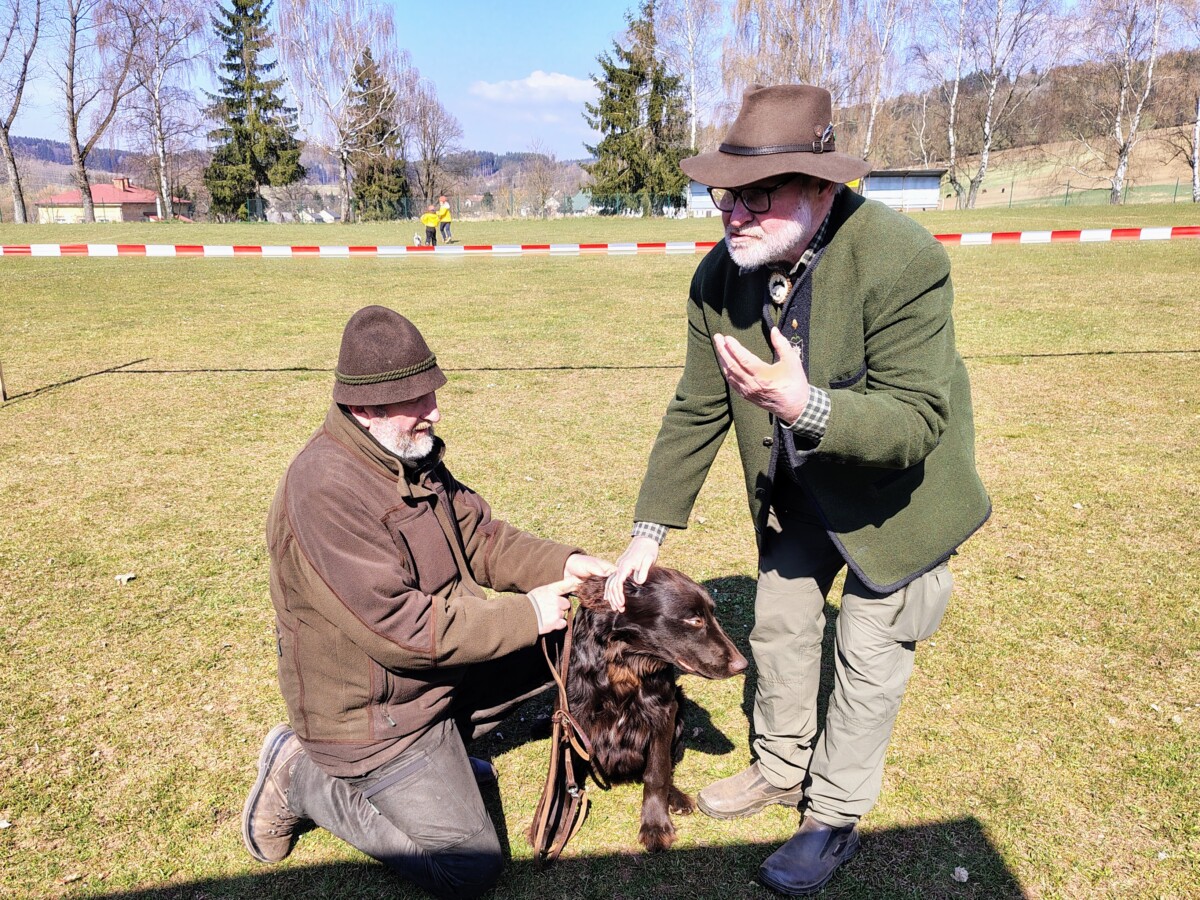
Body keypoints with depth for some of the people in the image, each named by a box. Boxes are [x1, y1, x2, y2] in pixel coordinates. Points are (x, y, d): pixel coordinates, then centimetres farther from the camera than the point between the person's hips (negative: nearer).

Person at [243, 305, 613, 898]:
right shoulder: (326, 489, -30)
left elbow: (478, 536, 5)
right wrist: (526, 616, -23)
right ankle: (302, 777, 8)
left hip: (440, 666, 9)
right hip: (370, 712, -9)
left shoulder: (412, 454, -1)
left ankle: (443, 742, 16)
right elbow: (402, 627, -30)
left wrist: (560, 564, -12)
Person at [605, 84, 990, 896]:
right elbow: (697, 411, -10)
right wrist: (650, 532, -10)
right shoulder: (720, 276, -17)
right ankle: (782, 770, 44)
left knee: (870, 655, 7)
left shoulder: (902, 261, -33)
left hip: (894, 491, -5)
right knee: (780, 631, 18)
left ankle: (835, 818, 30)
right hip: (794, 492, 5)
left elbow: (917, 420, -34)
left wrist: (806, 408, -53)